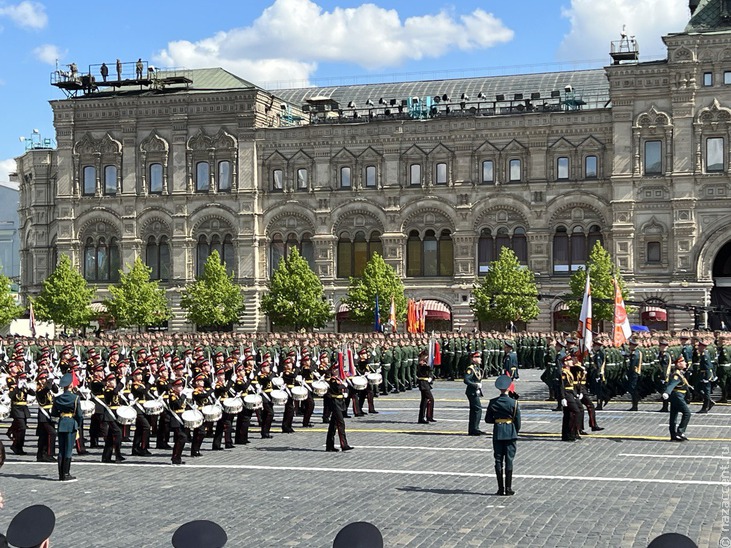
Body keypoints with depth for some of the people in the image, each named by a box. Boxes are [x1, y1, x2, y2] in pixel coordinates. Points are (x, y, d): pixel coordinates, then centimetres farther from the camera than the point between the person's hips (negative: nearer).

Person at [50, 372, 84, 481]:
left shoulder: (57, 399, 3)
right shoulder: (75, 398, -10)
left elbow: (53, 413, 8)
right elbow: (79, 414, -8)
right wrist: (78, 425, 7)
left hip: (61, 424, 4)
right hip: (72, 424, -4)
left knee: (61, 450, 9)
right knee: (69, 450, -1)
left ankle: (61, 475, 11)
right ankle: (66, 474, 0)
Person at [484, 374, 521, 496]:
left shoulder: (493, 402, -4)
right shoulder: (513, 403, -9)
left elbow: (488, 419, 2)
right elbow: (518, 421, -4)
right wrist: (516, 432, 12)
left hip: (497, 433, 2)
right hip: (510, 433, -2)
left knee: (498, 460, 7)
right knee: (509, 460, 3)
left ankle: (500, 488, 7)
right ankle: (508, 489, 3)